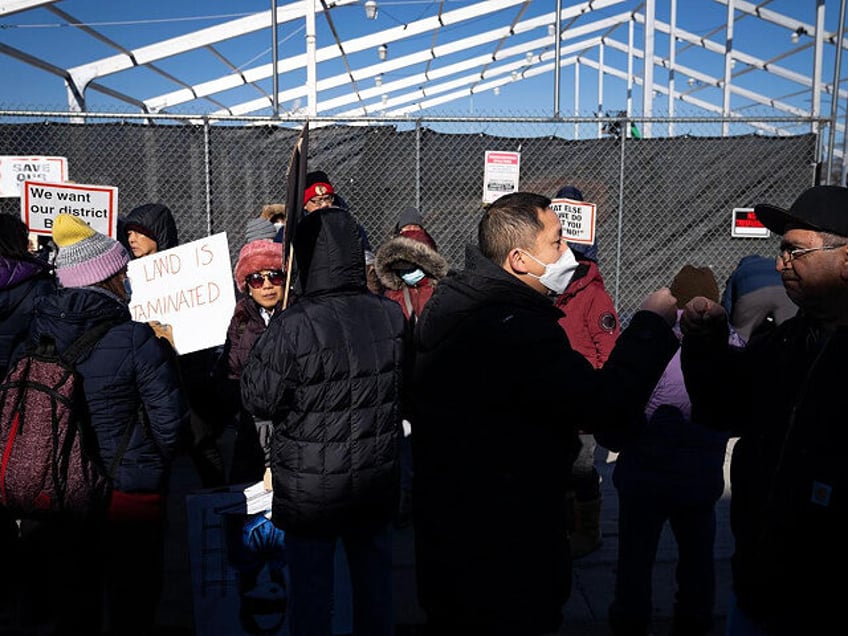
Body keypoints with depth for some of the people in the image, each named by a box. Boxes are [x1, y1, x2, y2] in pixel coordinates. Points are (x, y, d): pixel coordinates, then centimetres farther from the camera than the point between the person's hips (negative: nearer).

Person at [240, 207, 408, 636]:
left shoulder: (294, 326, -23)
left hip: (312, 489, -4)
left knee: (311, 586, 14)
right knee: (374, 582, 21)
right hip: (377, 483, 5)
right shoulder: (392, 316, -7)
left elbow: (258, 399, -13)